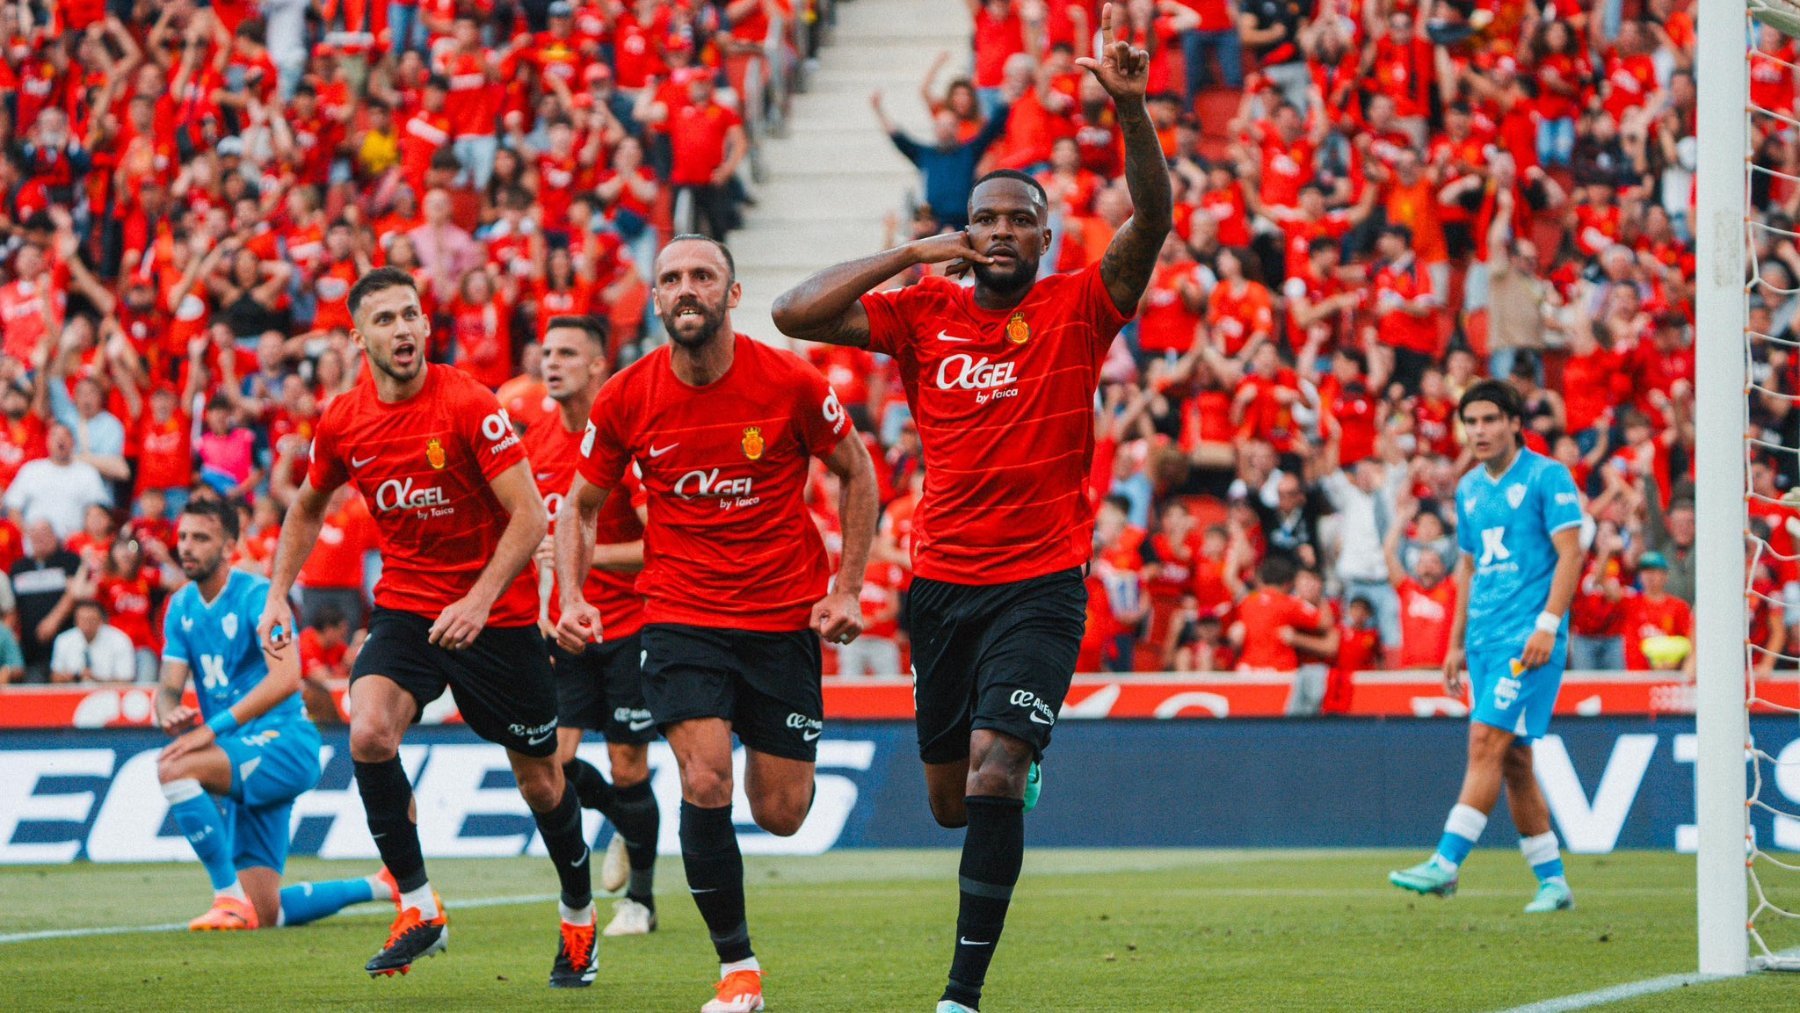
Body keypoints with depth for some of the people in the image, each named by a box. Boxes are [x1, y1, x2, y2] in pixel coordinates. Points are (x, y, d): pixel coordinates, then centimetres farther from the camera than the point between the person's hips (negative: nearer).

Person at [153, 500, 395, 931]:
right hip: (245, 760, 8)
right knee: (266, 915, 3)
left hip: (284, 742, -8)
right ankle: (381, 887, 23)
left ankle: (230, 897, -23)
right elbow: (169, 688, 6)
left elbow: (286, 677, -27)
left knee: (175, 768, -32)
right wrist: (170, 713, -20)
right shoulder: (182, 606, 10)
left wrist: (215, 727, -32)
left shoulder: (256, 595, -13)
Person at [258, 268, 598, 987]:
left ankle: (579, 917, 32)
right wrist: (279, 592, 9)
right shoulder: (343, 422, -3)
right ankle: (418, 909, -11)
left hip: (497, 613, -3)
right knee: (368, 732, -24)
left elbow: (528, 515, -17)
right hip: (404, 604, 3)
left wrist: (481, 600, -26)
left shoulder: (468, 405, -17)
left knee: (539, 780, 7)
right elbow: (307, 508, 18)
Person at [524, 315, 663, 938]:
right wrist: (536, 620, 12)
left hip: (629, 624, -5)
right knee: (551, 760, -5)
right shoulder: (537, 441, 5)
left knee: (628, 769, -2)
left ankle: (641, 898, 17)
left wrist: (588, 555, -26)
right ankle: (626, 826, 26)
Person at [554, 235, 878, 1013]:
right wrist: (571, 600, -7)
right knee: (705, 785, -19)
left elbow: (857, 475, 5)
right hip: (682, 618, 0)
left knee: (781, 814, 2)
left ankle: (779, 759, 42)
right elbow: (580, 505, 9)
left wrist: (847, 590, -1)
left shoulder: (791, 385, -10)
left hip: (785, 618, 0)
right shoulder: (626, 400, -6)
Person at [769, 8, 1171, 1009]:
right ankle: (1020, 773, 54)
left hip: (1042, 582, -4)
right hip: (943, 580, 4)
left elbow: (1153, 218, -19)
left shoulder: (1078, 309, -4)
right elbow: (796, 313, -5)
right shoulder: (925, 314, 4)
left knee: (992, 778, -19)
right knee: (950, 797, 15)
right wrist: (914, 254, -9)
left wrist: (1130, 106, -35)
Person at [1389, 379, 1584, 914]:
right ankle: (1552, 882, 11)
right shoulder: (1469, 488, 16)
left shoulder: (1546, 477, -5)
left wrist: (1548, 625, -19)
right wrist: (1456, 642, 20)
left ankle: (1447, 862, -20)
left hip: (1529, 635, -8)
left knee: (1487, 741, -16)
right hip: (1485, 638, 8)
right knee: (1512, 759, 6)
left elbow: (1570, 554, -10)